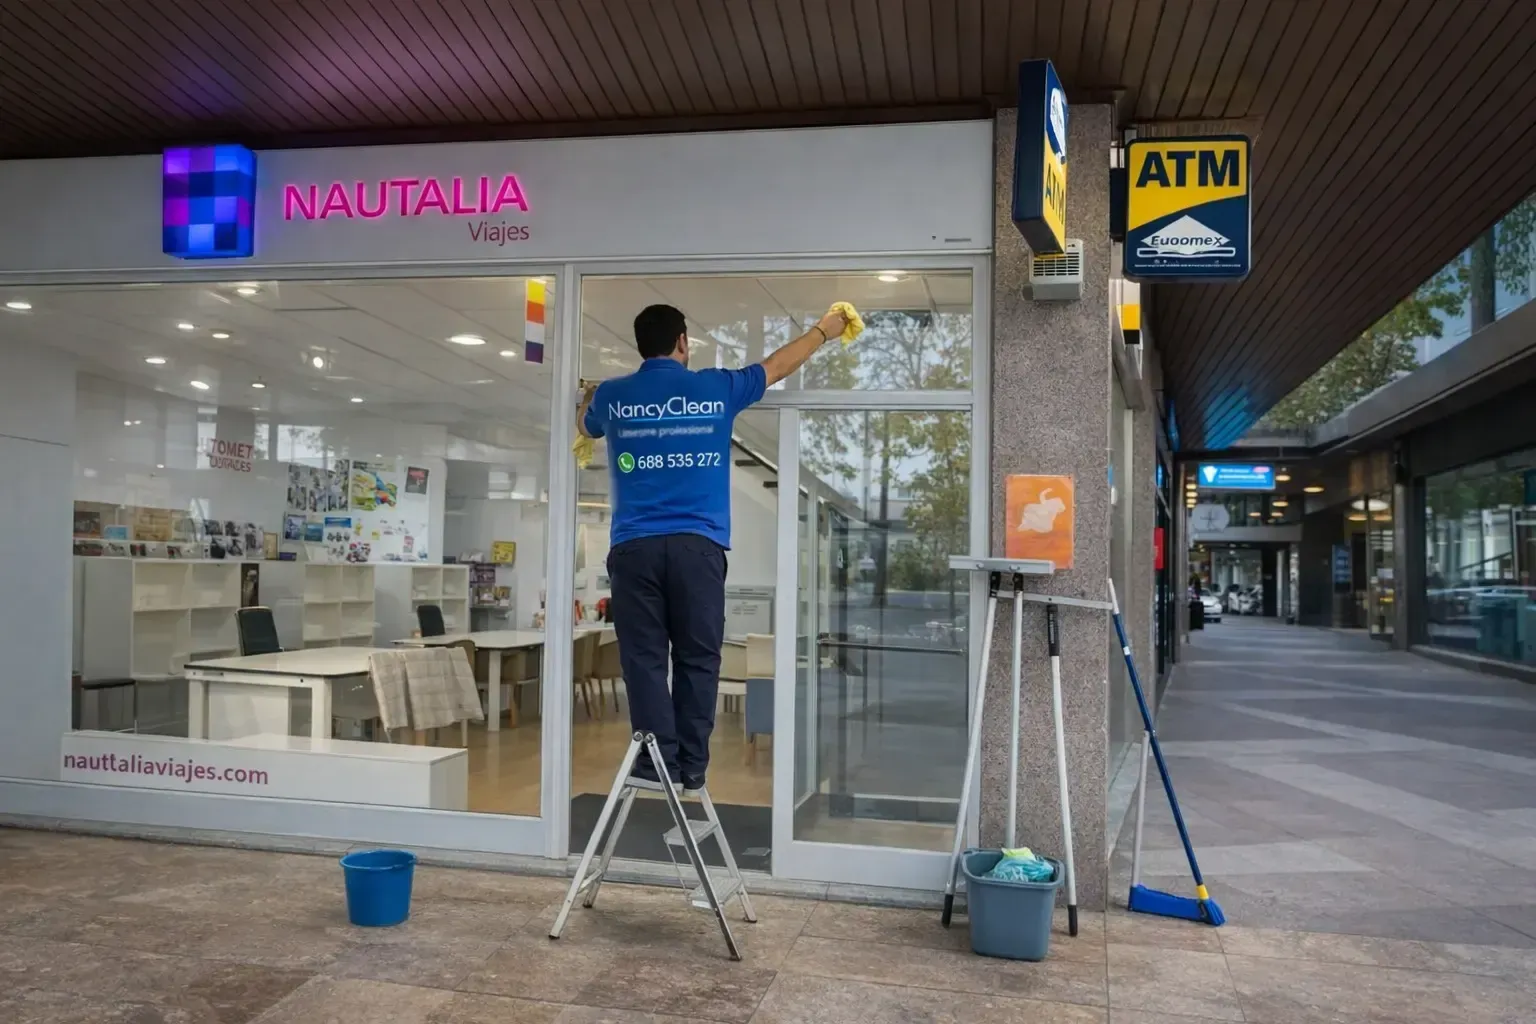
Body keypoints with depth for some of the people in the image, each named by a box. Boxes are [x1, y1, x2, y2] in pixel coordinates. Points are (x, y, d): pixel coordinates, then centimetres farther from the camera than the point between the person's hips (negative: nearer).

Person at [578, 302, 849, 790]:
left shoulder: (611, 396, 9)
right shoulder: (716, 388, 6)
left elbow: (585, 426, 33)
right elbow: (777, 366, 23)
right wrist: (824, 330, 40)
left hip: (634, 546, 1)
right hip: (697, 545, -1)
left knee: (645, 658, 4)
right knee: (697, 658, 6)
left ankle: (657, 761, 0)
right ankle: (691, 765, 8)